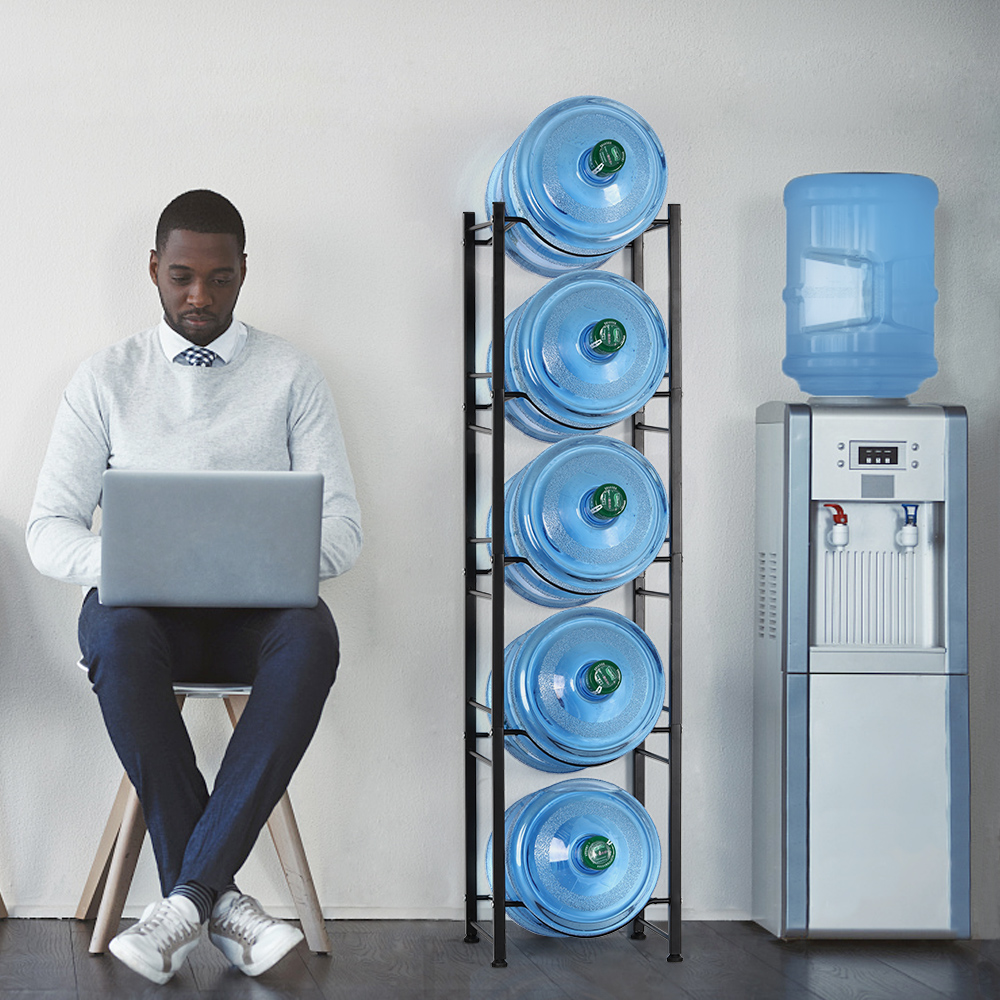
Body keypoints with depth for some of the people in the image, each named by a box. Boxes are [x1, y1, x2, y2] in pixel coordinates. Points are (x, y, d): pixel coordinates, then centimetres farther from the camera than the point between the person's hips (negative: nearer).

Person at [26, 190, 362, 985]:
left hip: (258, 610, 0)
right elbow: (50, 529, 5)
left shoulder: (292, 376, 10)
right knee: (115, 633, -38)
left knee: (312, 636, -37)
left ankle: (188, 894, -36)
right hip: (149, 608, 0)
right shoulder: (106, 379, 11)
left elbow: (342, 526, 4)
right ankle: (219, 899, -32)